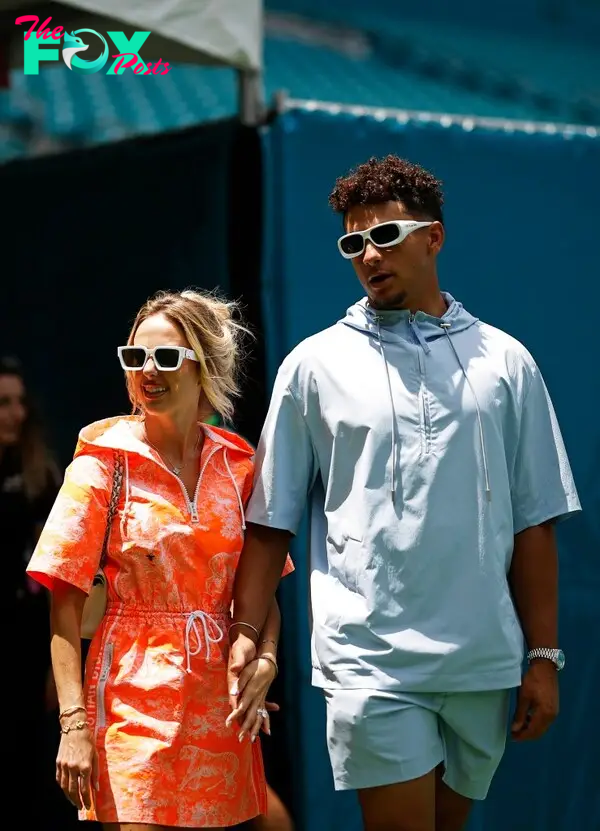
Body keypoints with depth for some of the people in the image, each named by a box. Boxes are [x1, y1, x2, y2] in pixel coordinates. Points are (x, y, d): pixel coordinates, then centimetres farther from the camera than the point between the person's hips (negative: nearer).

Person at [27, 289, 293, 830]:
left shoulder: (239, 465, 5)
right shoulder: (103, 464, -4)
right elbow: (65, 603, -6)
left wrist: (266, 655, -8)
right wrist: (73, 723, -14)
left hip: (220, 700, 3)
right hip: (135, 697, -3)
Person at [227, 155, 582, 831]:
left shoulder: (504, 362, 8)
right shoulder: (315, 365, 5)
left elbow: (533, 523, 8)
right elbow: (271, 520, 5)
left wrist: (543, 657, 4)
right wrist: (247, 636, -4)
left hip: (485, 663, 2)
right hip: (371, 663, -2)